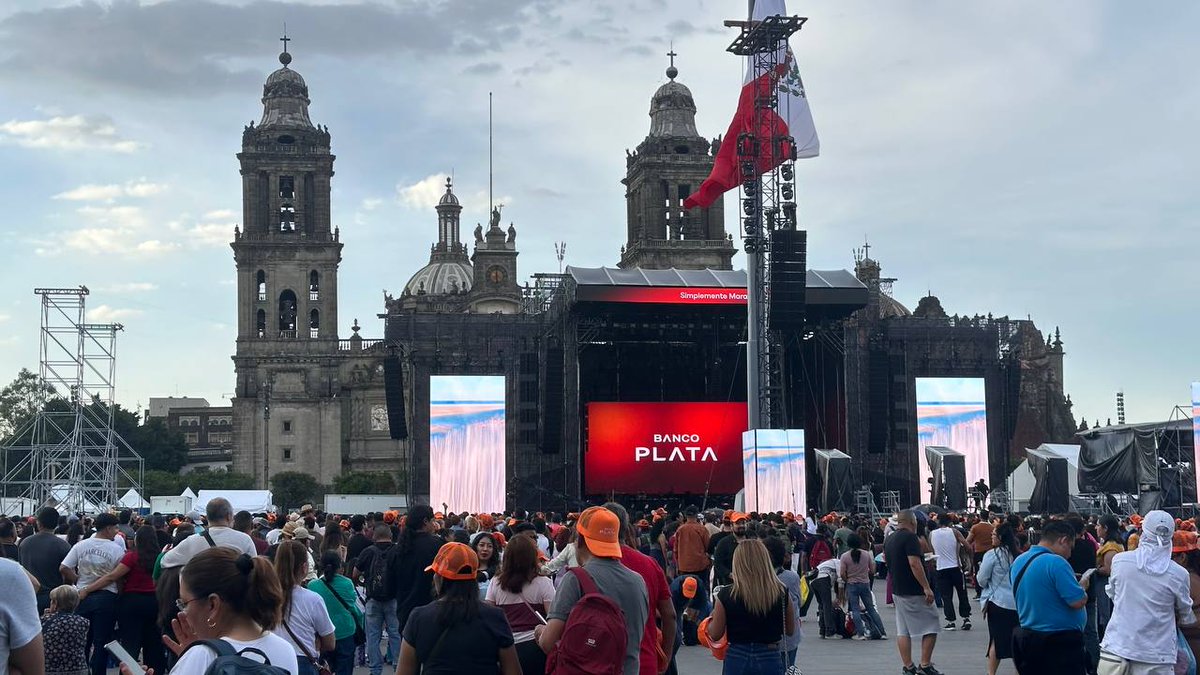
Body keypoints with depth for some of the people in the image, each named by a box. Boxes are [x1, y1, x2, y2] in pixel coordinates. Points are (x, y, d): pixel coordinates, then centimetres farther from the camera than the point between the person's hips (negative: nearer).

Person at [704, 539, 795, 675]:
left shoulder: (726, 595, -10)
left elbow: (715, 634, -2)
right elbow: (790, 630, 6)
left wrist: (713, 616, 17)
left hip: (736, 659, 0)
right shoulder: (782, 594, -7)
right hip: (770, 659, 0)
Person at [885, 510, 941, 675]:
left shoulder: (889, 539, 11)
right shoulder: (910, 537, -15)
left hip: (897, 590, 9)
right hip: (914, 592, -8)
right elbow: (914, 564, -23)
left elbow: (886, 559, 23)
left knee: (903, 631, 8)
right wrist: (926, 587, -21)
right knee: (931, 627, 0)